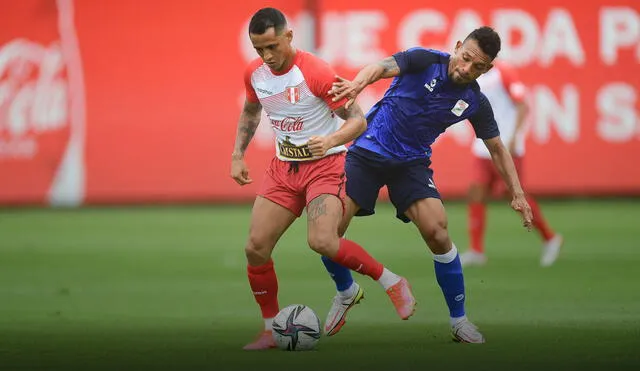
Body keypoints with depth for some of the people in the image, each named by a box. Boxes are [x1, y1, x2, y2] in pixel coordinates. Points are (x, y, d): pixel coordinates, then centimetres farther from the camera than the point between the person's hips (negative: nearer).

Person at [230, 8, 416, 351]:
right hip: (283, 167, 6)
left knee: (322, 242, -27)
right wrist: (237, 155, 12)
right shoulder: (254, 74, -2)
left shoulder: (315, 73, -21)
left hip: (325, 165, -6)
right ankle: (271, 329, 11)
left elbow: (358, 120, -17)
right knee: (256, 247, -5)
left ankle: (390, 281, -5)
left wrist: (331, 140, -36)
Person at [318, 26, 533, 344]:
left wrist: (517, 193, 0)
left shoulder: (475, 103, -4)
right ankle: (346, 292, 20)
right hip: (368, 153, -2)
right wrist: (358, 83, -56)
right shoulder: (425, 61, -14)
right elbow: (382, 67, -33)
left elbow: (497, 149, 10)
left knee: (437, 232, -19)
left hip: (412, 163, 2)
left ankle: (459, 321, -3)